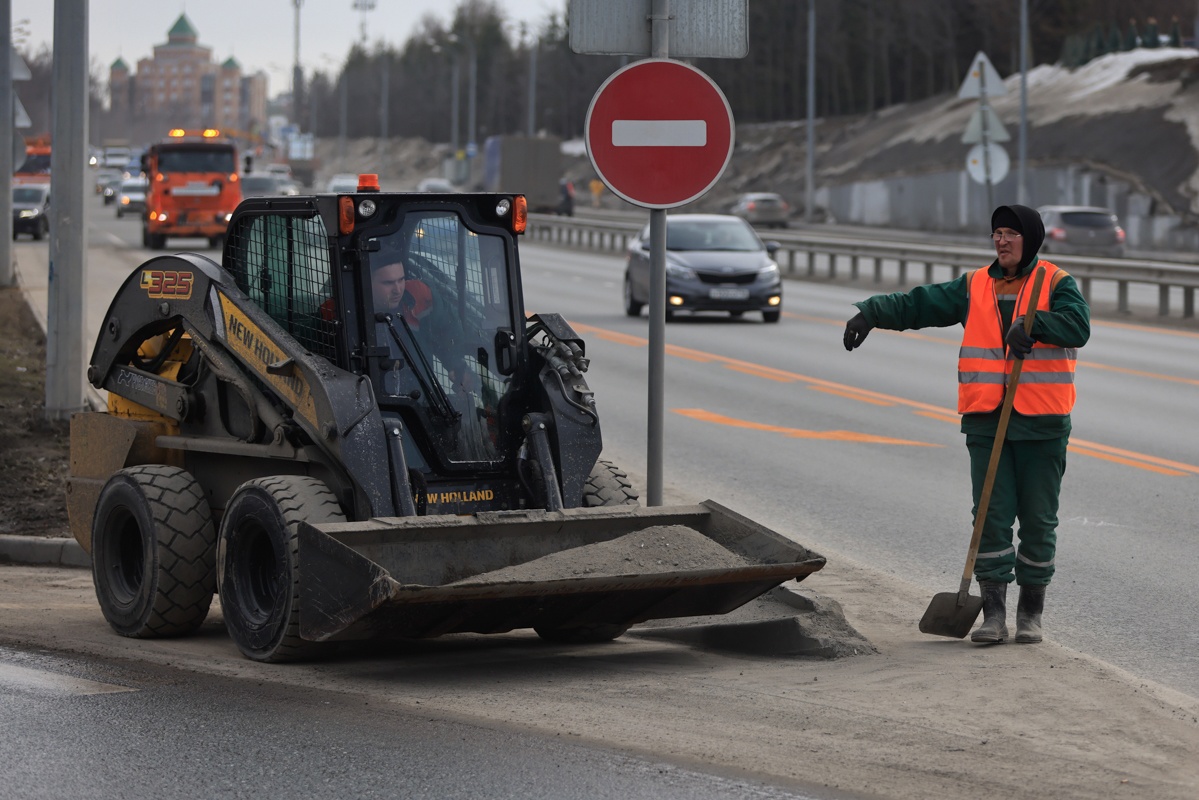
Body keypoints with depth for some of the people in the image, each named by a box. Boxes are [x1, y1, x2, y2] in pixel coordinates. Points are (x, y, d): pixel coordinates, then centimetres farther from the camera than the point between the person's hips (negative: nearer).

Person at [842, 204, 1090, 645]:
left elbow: (1077, 325, -16)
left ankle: (1031, 612, 16)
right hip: (987, 422, 2)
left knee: (1038, 520, 5)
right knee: (991, 517, -2)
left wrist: (1035, 325, -33)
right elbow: (917, 305, 5)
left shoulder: (1056, 284, 1)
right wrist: (872, 311, -11)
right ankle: (993, 613, 1)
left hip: (1042, 424, -2)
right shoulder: (975, 287, 10)